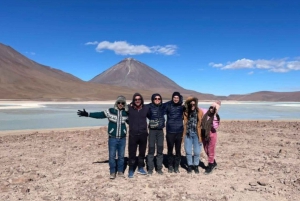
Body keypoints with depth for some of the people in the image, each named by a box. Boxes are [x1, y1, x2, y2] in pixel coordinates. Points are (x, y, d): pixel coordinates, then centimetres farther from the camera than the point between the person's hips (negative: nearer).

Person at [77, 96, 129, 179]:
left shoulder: (126, 113, 2)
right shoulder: (110, 111, -6)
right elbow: (99, 115, -11)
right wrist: (87, 114, -20)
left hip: (122, 138, 2)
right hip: (112, 138, -2)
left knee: (121, 156, 11)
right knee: (111, 156, 3)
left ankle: (120, 171, 28)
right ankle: (112, 172, 21)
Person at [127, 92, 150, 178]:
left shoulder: (146, 108, 0)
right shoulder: (129, 108, -7)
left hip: (143, 134, 3)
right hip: (133, 134, -2)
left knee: (142, 152, 15)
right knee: (132, 153, 3)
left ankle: (140, 168, 33)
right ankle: (131, 170, 19)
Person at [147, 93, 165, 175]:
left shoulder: (163, 107, 4)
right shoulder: (150, 107, -5)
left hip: (160, 130, 3)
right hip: (152, 130, -3)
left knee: (160, 149, 8)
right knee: (151, 149, 1)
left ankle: (159, 168, 19)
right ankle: (150, 168, 13)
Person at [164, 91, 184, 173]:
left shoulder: (182, 106, 2)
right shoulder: (168, 105, -2)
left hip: (179, 131, 1)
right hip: (170, 131, -1)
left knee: (178, 150, 7)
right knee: (170, 150, 9)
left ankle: (176, 166, 20)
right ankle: (170, 166, 23)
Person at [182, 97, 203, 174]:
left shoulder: (199, 112, -6)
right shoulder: (186, 112, -1)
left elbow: (200, 124, -6)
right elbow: (185, 123, 0)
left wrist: (200, 136, -8)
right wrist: (184, 135, -3)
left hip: (196, 134, -1)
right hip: (188, 133, 2)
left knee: (197, 151, 3)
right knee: (188, 151, 6)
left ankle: (196, 166, 23)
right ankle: (189, 165, 24)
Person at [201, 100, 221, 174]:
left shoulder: (216, 117, -11)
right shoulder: (205, 112, -3)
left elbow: (215, 127, -24)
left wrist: (214, 117, -25)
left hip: (211, 134, -5)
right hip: (204, 133, 5)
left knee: (211, 151, 5)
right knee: (206, 150, 17)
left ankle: (210, 166, 20)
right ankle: (213, 163, 38)